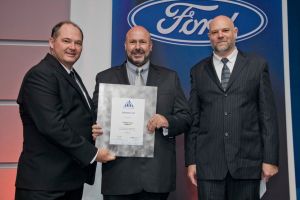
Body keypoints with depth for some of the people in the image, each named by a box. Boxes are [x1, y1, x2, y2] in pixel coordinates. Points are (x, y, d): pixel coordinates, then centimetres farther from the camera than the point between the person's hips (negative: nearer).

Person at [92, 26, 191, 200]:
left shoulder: (170, 77, 8)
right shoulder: (105, 78, 6)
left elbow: (186, 118, 5)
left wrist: (167, 121, -14)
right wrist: (96, 131, -17)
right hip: (118, 172, 0)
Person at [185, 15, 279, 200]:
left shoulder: (257, 65, 6)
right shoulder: (198, 71, 9)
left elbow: (268, 114, 2)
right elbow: (193, 119, 7)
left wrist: (270, 158, -3)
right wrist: (191, 160, 3)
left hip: (247, 160, 0)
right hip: (208, 163, 1)